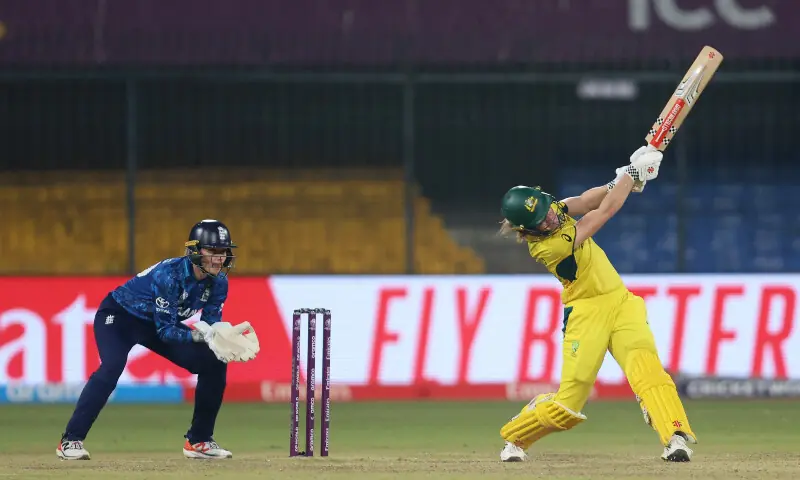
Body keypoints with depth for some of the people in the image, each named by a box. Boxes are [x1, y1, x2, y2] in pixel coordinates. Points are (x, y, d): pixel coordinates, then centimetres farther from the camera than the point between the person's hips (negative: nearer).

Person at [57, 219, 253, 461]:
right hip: (119, 316, -7)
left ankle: (199, 440, 7)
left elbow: (211, 323, -10)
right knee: (112, 366, -34)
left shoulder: (218, 282, -13)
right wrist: (199, 335, -46)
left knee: (214, 364, -6)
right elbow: (165, 330, -32)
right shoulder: (169, 274, -33)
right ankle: (71, 440, -28)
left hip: (161, 323, 7)